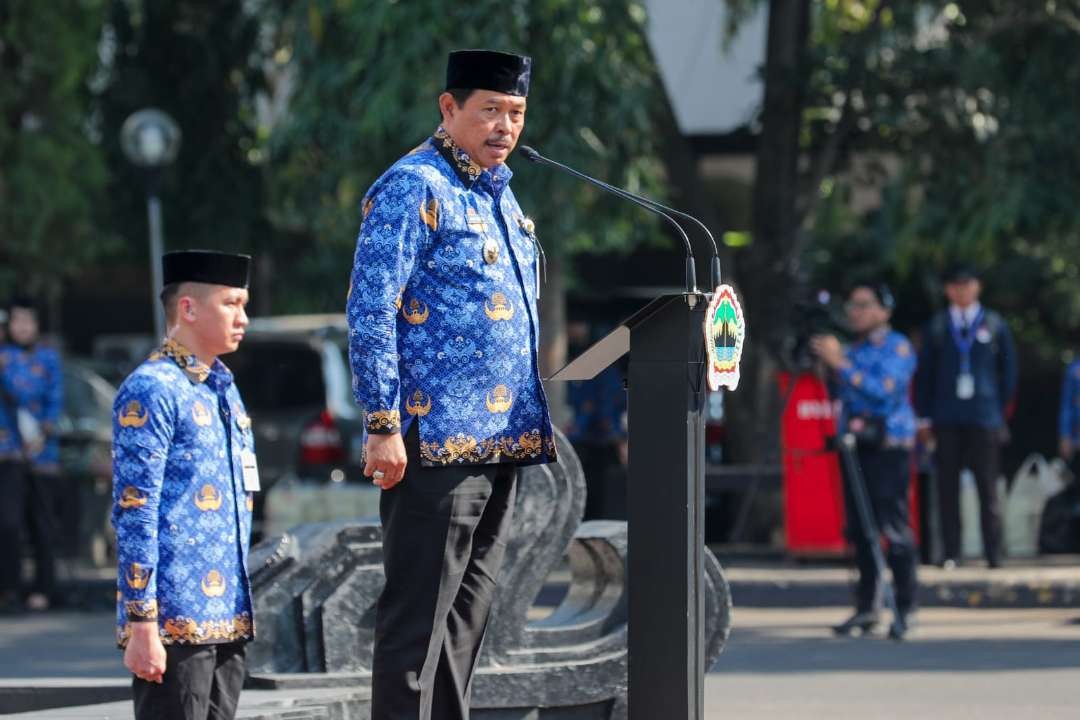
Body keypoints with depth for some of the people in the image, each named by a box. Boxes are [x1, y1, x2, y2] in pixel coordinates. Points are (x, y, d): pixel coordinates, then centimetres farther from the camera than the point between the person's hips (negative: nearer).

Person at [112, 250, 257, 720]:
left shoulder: (223, 388, 18)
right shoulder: (152, 390, -10)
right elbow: (134, 514, -14)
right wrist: (142, 623, -18)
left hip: (228, 618, 9)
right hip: (176, 623, -8)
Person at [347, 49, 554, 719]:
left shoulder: (499, 193, 17)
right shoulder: (412, 189, -10)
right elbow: (371, 312, -15)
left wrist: (531, 421, 20)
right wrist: (384, 426, -19)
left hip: (502, 440, 9)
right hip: (438, 439, -9)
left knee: (467, 614, 12)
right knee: (418, 616, -7)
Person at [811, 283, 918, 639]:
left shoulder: (897, 347, -5)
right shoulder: (854, 348, 19)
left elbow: (883, 391, -19)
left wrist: (841, 364, -19)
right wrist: (830, 365, 6)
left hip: (887, 448, -8)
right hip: (855, 446, 8)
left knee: (895, 528, -11)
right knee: (859, 529, 7)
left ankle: (905, 609, -9)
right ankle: (866, 606, 13)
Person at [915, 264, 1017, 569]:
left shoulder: (995, 325, 6)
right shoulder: (936, 327, 8)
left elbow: (1008, 371, 11)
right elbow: (925, 373, 10)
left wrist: (1000, 409, 6)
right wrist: (925, 416, 4)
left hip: (984, 418, -1)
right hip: (946, 418, 1)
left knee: (987, 487, -1)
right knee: (947, 486, 0)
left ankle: (993, 554, 1)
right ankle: (950, 553, 2)